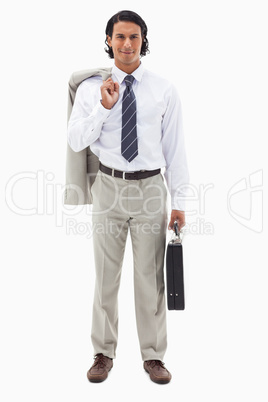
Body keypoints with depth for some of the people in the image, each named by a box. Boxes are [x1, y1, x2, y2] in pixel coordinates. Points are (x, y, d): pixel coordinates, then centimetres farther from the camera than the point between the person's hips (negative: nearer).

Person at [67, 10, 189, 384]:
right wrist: (104, 108, -16)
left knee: (151, 276, 7)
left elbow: (174, 146, 2)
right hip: (109, 186, 0)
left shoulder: (164, 89, 3)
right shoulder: (91, 88, 3)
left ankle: (153, 355, 23)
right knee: (106, 276, 9)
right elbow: (75, 140, -3)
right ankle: (104, 353, 25)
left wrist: (179, 201, 0)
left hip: (151, 187, 0)